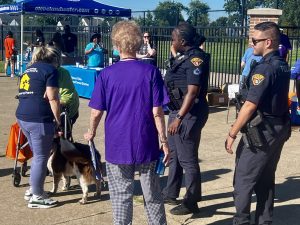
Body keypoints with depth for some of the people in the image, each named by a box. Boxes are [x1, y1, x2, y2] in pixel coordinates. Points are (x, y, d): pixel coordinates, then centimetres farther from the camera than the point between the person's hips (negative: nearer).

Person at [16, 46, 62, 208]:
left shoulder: (29, 69, 22)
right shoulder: (50, 70, -3)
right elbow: (52, 98, -11)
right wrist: (58, 120, -4)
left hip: (22, 117, 9)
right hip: (39, 119, -8)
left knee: (38, 155, 22)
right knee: (41, 157, 2)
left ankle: (33, 189, 30)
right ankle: (36, 197, 9)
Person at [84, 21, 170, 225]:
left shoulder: (106, 74, -6)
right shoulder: (151, 72, -7)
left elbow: (97, 112, -3)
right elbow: (157, 112, -8)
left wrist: (91, 133, 15)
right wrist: (164, 141, 0)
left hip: (117, 145, 0)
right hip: (146, 144, 0)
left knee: (121, 196, 11)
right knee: (153, 195, 15)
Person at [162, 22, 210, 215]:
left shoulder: (196, 58, -16)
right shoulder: (184, 57, 12)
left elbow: (192, 92, -23)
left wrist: (179, 117, -25)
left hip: (189, 113, -10)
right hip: (178, 110, 10)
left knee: (187, 159, -1)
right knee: (173, 154, 20)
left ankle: (191, 203, 11)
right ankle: (170, 194, 34)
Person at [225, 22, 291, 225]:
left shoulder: (264, 68, -19)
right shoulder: (283, 65, 9)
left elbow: (250, 106, -21)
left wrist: (232, 134, -15)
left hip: (261, 132, -9)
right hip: (279, 129, 9)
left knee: (243, 181, 2)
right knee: (266, 180, 16)